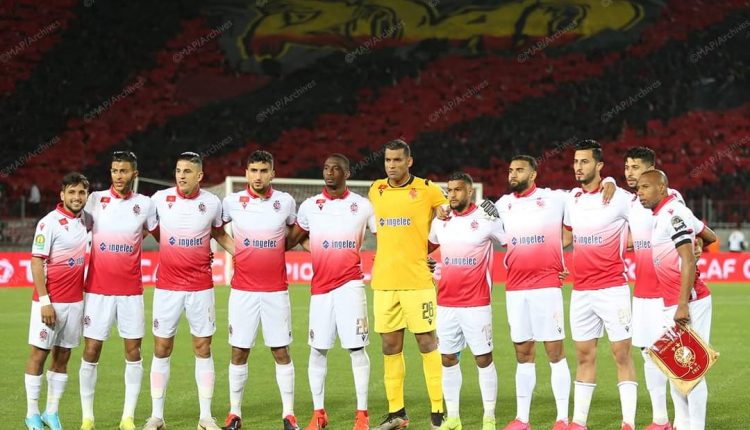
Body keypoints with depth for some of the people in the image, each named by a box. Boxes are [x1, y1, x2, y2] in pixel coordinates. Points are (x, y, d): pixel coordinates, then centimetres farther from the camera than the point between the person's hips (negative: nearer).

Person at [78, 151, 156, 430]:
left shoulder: (145, 205, 3)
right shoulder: (96, 200, 0)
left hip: (131, 291, 1)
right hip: (97, 289, -1)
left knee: (133, 351, 1)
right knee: (91, 351, -1)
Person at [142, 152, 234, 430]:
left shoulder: (212, 202, -1)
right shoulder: (159, 199, -4)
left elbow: (219, 234, 16)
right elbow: (149, 232, 10)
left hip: (201, 287, 0)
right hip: (167, 287, 0)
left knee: (203, 349, 4)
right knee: (161, 349, 4)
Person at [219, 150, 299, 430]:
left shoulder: (286, 202, 1)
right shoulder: (232, 202, 0)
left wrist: (277, 249, 12)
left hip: (276, 289, 0)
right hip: (242, 289, 0)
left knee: (281, 352, 2)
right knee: (238, 352, 2)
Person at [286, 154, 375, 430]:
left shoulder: (363, 206, 3)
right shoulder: (309, 206, 8)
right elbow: (292, 239, 16)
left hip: (350, 285, -2)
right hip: (320, 287, 2)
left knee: (357, 349, -4)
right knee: (318, 350, 3)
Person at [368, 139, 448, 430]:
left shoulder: (427, 190, -2)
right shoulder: (375, 191, 9)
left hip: (417, 280, -4)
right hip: (384, 282, 4)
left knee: (427, 342, -3)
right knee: (390, 346, 7)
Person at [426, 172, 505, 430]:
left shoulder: (486, 219, -7)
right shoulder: (440, 222, 8)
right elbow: (425, 248, 25)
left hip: (476, 304, -5)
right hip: (445, 304, 5)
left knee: (484, 359, -1)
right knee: (448, 360, 7)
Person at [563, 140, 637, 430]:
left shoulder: (619, 197, -9)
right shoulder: (571, 198, 10)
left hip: (612, 289, -5)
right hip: (580, 291, 6)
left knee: (622, 354, -4)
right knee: (584, 357, 9)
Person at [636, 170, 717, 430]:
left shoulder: (673, 213, -14)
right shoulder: (664, 212, 14)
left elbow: (688, 262, -21)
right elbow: (710, 237, 24)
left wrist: (683, 305, -24)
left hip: (689, 301, -10)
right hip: (671, 303, 10)